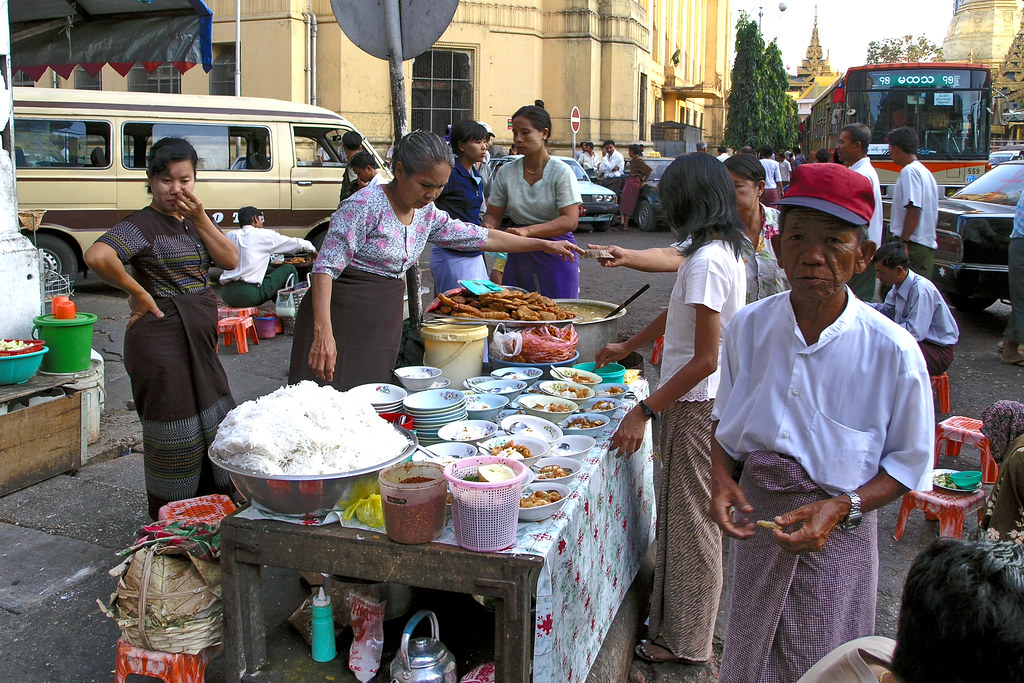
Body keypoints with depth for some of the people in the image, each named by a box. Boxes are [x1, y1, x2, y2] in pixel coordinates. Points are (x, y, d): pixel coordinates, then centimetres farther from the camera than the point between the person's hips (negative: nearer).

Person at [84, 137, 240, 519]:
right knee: (176, 428, 0)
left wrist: (200, 218, -8)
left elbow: (230, 261, 1)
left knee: (213, 422, 15)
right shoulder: (144, 224, -13)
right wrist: (138, 293, -18)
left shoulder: (194, 220, 12)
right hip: (162, 338, -8)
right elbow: (97, 256, -30)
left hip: (200, 339, 8)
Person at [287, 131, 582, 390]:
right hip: (343, 318, -7)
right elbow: (326, 267, -18)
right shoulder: (365, 205, -13)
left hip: (385, 325, 7)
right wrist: (323, 332, -29)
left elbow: (480, 237, 21)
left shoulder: (427, 214, 10)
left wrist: (543, 244, 23)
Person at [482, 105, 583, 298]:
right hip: (519, 256, 3)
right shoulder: (505, 173, 5)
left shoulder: (561, 172, -8)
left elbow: (570, 221, -17)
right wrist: (488, 227, -16)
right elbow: (493, 215, 10)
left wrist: (528, 230, -30)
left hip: (556, 255, -3)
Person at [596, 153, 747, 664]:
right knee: (687, 513, 20)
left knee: (690, 519, 4)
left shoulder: (707, 261, -23)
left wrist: (644, 411, -22)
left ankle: (685, 640, 21)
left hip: (694, 408, -10)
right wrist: (626, 348, 33)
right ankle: (676, 616, 36)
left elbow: (705, 360, -25)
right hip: (702, 403, 10)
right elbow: (678, 314, 23)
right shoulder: (725, 251, 8)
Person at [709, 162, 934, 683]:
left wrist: (841, 508, -20)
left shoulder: (893, 351, -16)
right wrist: (721, 477, -9)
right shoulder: (749, 327, -7)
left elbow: (910, 464, -5)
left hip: (837, 539, -2)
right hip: (755, 522, 3)